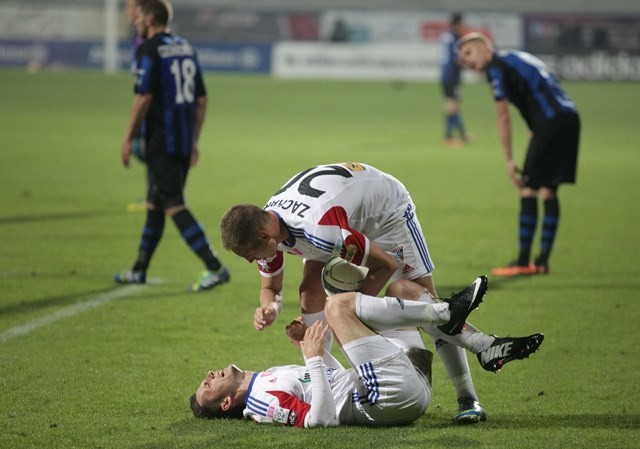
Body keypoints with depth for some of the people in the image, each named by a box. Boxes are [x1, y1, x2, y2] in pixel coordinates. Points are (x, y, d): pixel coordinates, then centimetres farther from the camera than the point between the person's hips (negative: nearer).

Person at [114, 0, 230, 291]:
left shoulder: (149, 50, -10)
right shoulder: (186, 48, 13)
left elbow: (143, 98, -17)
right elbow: (201, 100, 15)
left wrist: (128, 139, -10)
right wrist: (194, 141, 20)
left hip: (161, 144, -8)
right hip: (184, 142, 8)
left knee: (174, 207, -8)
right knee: (154, 204, 17)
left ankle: (215, 268, -16)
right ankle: (139, 270, 24)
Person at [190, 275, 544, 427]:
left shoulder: (269, 380, 24)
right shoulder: (263, 403, -7)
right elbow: (322, 418, -21)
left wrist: (308, 347, 17)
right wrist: (314, 356, -20)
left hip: (409, 386, 10)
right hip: (393, 397, -10)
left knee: (407, 287, 20)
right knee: (339, 304, -17)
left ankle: (487, 349, 3)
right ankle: (446, 313, -13)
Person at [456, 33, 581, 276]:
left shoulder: (497, 67, -3)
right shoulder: (516, 58, 24)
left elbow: (503, 117, -6)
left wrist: (509, 160, -5)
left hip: (551, 120, -9)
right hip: (570, 117, 9)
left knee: (528, 189, -5)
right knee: (548, 190, 11)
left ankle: (523, 262, -5)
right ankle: (543, 261, 10)